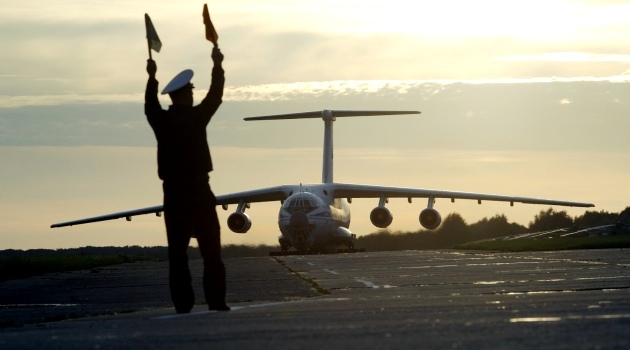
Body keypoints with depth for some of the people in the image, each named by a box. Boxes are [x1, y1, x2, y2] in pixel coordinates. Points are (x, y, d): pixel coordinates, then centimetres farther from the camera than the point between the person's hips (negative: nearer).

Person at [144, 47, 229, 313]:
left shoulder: (161, 120, 1)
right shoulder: (196, 116, -7)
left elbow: (150, 105, 23)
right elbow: (215, 95, 7)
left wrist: (152, 77, 36)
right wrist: (217, 65, 20)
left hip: (173, 193, 3)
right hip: (198, 190, -3)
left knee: (177, 251, 4)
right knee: (211, 250, 1)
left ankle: (182, 304, 0)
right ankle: (215, 301, -3)